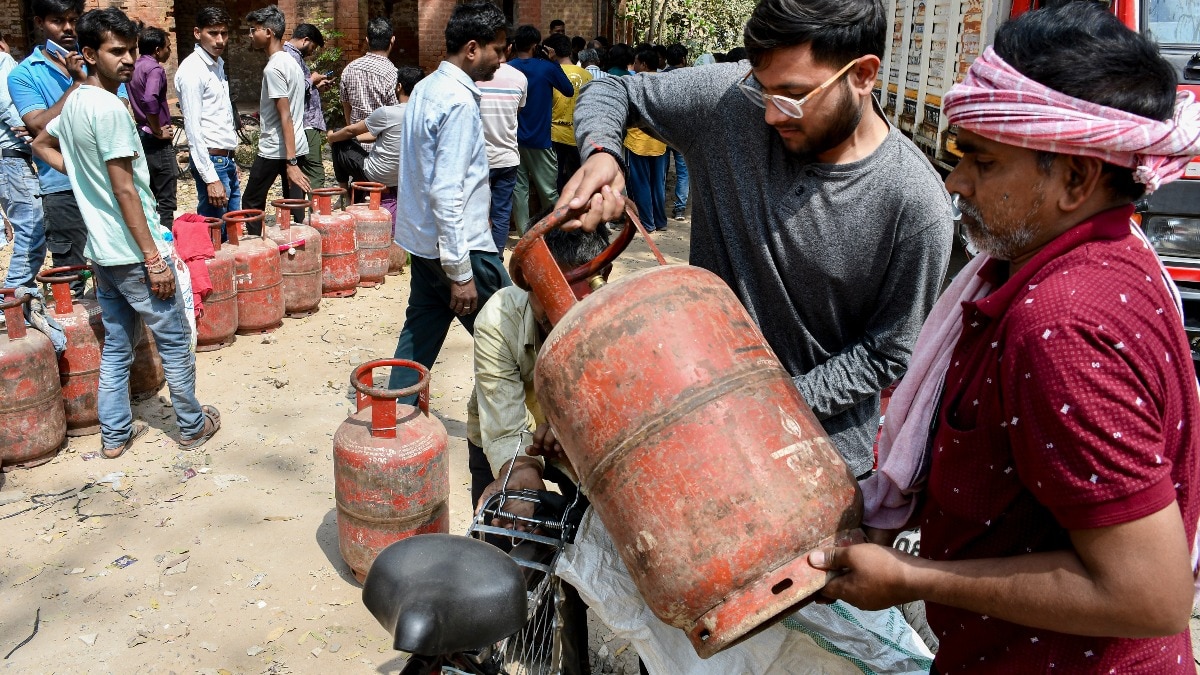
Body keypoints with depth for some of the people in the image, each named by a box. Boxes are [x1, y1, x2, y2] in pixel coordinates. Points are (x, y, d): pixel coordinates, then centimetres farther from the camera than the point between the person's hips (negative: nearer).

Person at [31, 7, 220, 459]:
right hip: (132, 251, -9)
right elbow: (125, 191, -21)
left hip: (102, 251, 9)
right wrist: (154, 259, -18)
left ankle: (115, 434, 23)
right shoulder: (109, 107, -18)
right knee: (174, 340, 5)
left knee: (116, 345, 15)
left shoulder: (72, 103, 9)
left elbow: (42, 144, 29)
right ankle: (192, 426, 17)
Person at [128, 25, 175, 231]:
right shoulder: (155, 69, -16)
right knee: (166, 199, -5)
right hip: (158, 142, -9)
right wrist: (158, 131, -20)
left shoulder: (135, 67, 11)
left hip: (141, 134, 9)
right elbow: (150, 100, -32)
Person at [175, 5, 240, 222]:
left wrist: (231, 163, 16)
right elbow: (193, 128, -18)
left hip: (227, 160, 9)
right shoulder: (192, 70, -13)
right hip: (212, 161, -9)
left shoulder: (218, 64, 14)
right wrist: (211, 178, -22)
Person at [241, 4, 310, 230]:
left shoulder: (273, 68, -15)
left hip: (275, 150, -8)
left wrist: (291, 161, -23)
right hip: (296, 147, 8)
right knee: (295, 205, 8)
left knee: (252, 203, 5)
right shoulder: (290, 61, 13)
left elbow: (285, 117, -21)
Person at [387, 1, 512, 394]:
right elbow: (447, 192, -24)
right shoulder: (459, 102, -19)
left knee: (419, 337, 15)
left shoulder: (426, 88, 10)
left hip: (425, 242, 9)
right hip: (458, 246, -9)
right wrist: (460, 272, -22)